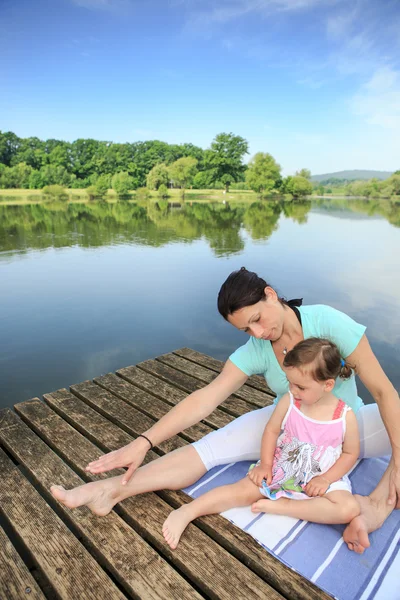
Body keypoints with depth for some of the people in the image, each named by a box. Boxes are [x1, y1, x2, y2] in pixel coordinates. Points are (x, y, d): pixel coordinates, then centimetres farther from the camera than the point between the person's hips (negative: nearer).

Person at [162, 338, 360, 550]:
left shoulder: (346, 416, -17)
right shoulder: (288, 401, -14)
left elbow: (351, 453, -5)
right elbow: (271, 430, -2)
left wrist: (325, 479, -15)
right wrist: (265, 464, -9)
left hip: (321, 480, 0)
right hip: (280, 470, 1)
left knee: (350, 509, -25)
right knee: (244, 490, -14)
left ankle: (280, 505, -22)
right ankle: (186, 512, -10)